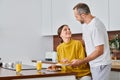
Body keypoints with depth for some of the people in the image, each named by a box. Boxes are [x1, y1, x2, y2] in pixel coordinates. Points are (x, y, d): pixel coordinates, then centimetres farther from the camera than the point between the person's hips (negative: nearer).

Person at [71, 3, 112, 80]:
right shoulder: (85, 25, 7)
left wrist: (81, 62, -21)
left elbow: (99, 51, -23)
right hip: (93, 65, 8)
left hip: (100, 65, -8)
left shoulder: (96, 26, -21)